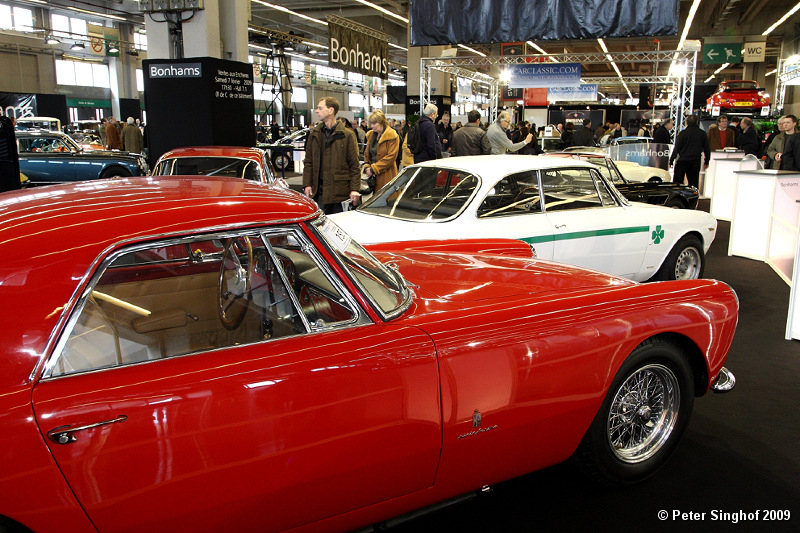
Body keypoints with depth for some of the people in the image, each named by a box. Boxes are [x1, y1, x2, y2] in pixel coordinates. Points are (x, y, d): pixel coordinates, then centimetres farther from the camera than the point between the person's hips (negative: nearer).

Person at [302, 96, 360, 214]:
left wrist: (355, 189, -9)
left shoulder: (347, 135, -1)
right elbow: (308, 162, 13)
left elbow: (354, 165, -2)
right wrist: (307, 184, 2)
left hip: (340, 191, -3)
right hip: (318, 190, 3)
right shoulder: (314, 134, 12)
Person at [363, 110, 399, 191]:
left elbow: (391, 157, -14)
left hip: (386, 176, -6)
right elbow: (367, 153, 21)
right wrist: (367, 167, 1)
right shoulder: (371, 135, 15)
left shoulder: (392, 136, -8)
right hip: (373, 176, 6)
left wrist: (373, 169, -15)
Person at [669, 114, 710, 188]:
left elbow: (676, 148, -7)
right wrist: (706, 161, 19)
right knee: (694, 183, 7)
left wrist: (671, 161, -3)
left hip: (683, 160, -3)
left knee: (677, 182, 1)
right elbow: (707, 149, 9)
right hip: (696, 162, 3)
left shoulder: (683, 133, -6)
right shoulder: (703, 134, 5)